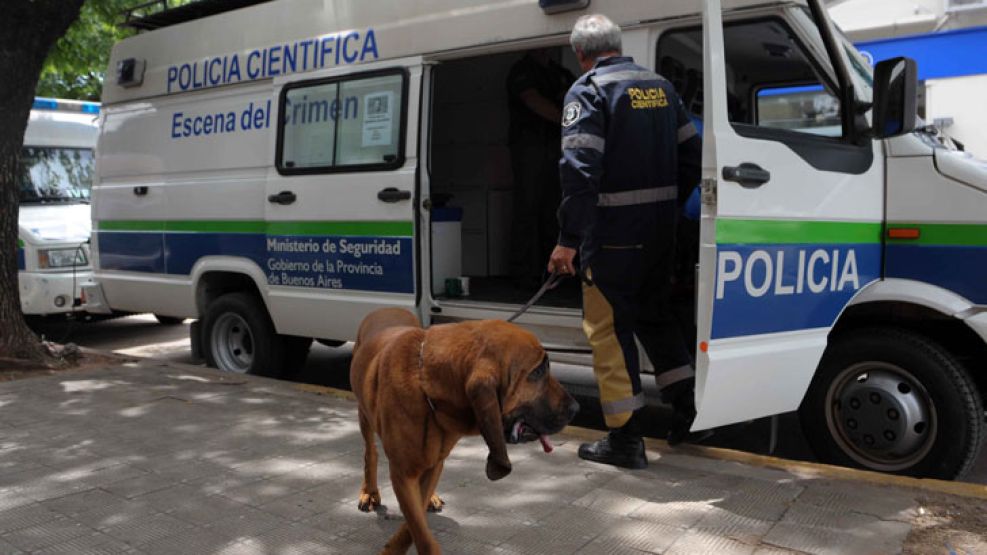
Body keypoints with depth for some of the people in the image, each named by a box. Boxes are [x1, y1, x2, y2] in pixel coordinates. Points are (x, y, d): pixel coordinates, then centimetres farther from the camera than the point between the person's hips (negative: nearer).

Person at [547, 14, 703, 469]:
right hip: (660, 228, 7)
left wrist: (568, 240, -19)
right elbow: (692, 156, 13)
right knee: (652, 311, 24)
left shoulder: (588, 90, -9)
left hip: (613, 232, -7)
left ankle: (626, 437, 7)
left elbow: (580, 170, -20)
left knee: (608, 328, 2)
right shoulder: (661, 87, 13)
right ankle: (685, 398, 25)